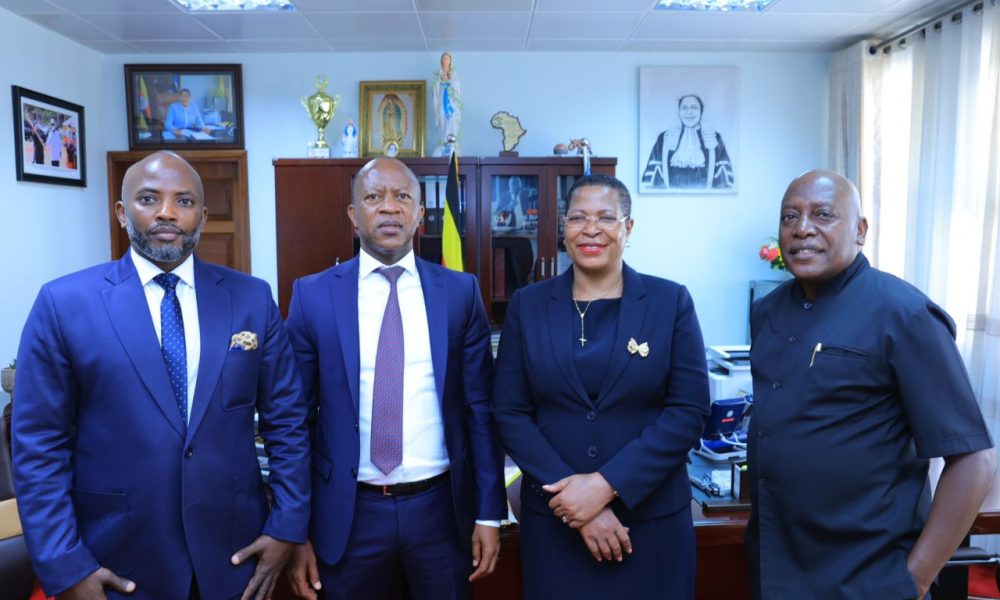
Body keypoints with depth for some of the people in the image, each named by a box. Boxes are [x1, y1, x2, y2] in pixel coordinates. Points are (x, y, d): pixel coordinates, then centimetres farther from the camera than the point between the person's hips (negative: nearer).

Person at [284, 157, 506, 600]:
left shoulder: (461, 292, -2)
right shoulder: (313, 295, -3)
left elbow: (481, 409, 0)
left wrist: (488, 513, 0)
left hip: (441, 509, 1)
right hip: (348, 515, 0)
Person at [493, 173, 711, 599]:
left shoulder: (671, 301, -3)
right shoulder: (527, 305, 0)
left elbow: (689, 412, -8)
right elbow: (510, 414, -3)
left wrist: (606, 485, -16)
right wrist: (574, 495, -13)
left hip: (652, 517, 0)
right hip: (553, 518, 1)